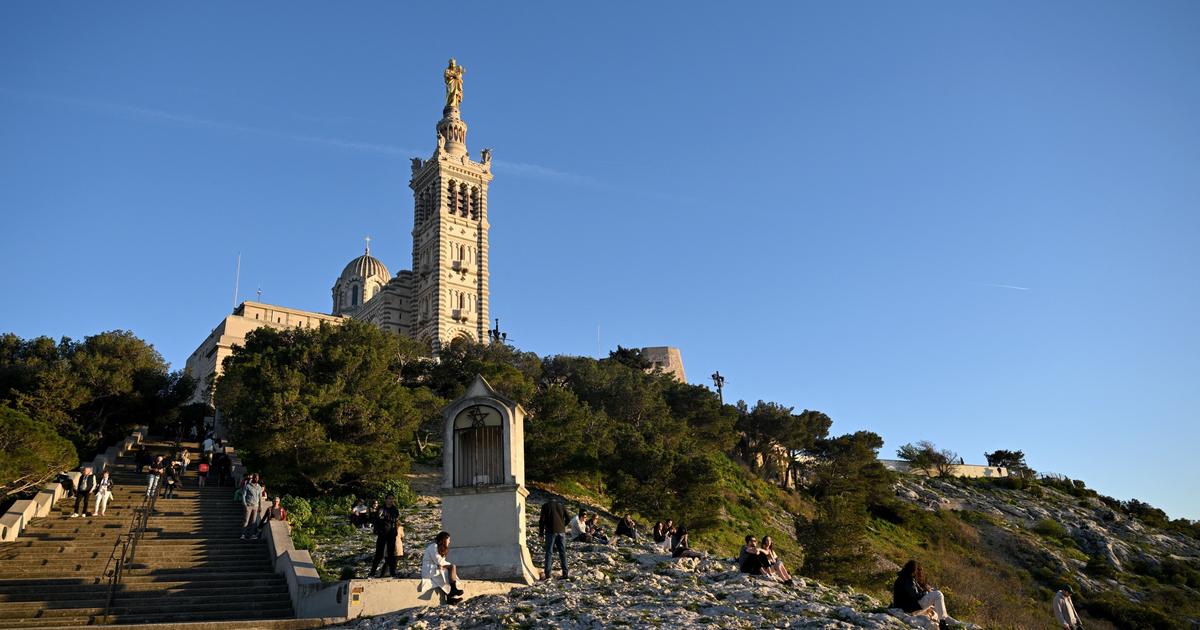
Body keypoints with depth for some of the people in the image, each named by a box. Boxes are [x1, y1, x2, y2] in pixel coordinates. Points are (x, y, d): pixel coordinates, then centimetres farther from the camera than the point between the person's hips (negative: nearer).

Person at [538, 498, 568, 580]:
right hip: (561, 532, 3)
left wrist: (541, 533, 3)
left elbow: (542, 520, 0)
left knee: (549, 552, 0)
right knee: (562, 553, 8)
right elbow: (567, 518, 8)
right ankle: (565, 573, 4)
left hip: (551, 532, -3)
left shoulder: (545, 506, 6)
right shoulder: (561, 505, 14)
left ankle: (547, 574, -5)